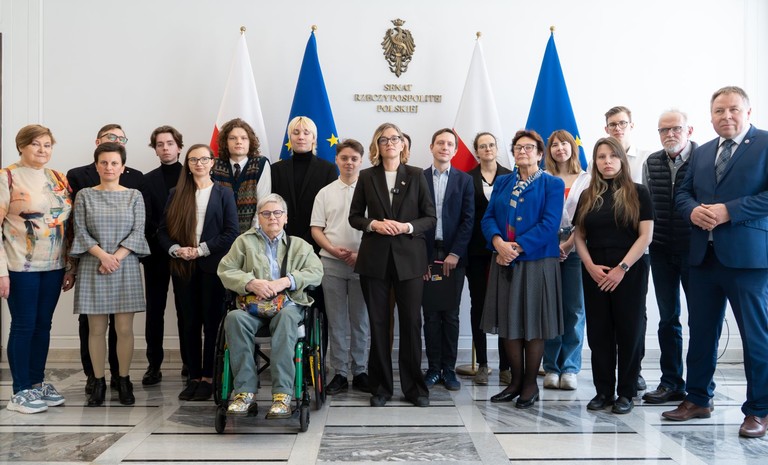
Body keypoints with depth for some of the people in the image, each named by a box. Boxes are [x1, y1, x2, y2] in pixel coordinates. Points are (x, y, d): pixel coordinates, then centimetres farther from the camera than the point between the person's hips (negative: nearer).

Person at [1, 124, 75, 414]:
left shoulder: (59, 179, 10)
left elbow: (69, 225, 13)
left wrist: (70, 267, 11)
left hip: (54, 266, 5)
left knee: (43, 324, 12)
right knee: (24, 326, 1)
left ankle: (38, 382, 24)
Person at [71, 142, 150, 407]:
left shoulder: (134, 196, 6)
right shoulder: (84, 196, 6)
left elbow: (138, 232, 0)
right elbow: (80, 231, 0)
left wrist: (117, 257, -12)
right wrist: (102, 255, -13)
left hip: (126, 267, 0)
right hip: (93, 267, 0)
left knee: (124, 329, 0)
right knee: (96, 329, 4)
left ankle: (124, 381, 13)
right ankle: (98, 382, 15)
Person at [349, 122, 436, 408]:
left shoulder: (416, 175, 5)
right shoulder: (367, 177, 7)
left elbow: (430, 218, 3)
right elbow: (354, 216, 7)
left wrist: (407, 227, -14)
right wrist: (374, 224, -11)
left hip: (409, 258, -1)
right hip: (375, 259, 1)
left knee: (411, 322, 2)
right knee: (378, 323, 5)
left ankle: (414, 387, 14)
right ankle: (380, 387, 16)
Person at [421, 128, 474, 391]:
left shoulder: (464, 180, 8)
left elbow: (468, 219, 2)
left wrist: (455, 253, -8)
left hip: (453, 255, 0)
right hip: (426, 256, 0)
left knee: (451, 315, 4)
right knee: (430, 315, 4)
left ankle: (449, 369, 12)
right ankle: (433, 368, 13)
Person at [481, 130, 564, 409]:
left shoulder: (552, 185, 1)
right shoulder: (502, 183, 14)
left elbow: (549, 225, -11)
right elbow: (488, 217, 5)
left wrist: (516, 247, -18)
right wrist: (498, 242, -15)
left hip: (537, 263, -4)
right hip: (504, 263, 4)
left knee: (533, 324, 2)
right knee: (509, 323, 8)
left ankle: (530, 384, 14)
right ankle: (515, 381, 20)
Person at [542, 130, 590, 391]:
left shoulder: (585, 180, 7)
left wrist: (566, 245, -9)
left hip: (574, 249, 0)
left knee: (574, 309, 1)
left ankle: (570, 368, 10)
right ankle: (552, 368, 10)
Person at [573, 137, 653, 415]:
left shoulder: (637, 193, 0)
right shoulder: (587, 196, 11)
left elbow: (646, 236, -6)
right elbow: (579, 236, 9)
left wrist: (621, 268, -14)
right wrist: (591, 266, -7)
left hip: (630, 272, -3)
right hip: (594, 273, 3)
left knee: (629, 332, 2)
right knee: (598, 333, 6)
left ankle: (626, 392, 13)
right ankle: (603, 391, 16)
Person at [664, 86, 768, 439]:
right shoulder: (702, 153, 17)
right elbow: (682, 193, 16)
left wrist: (729, 211, -20)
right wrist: (693, 210, -6)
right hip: (704, 255, 6)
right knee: (701, 331, 13)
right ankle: (698, 399, 26)